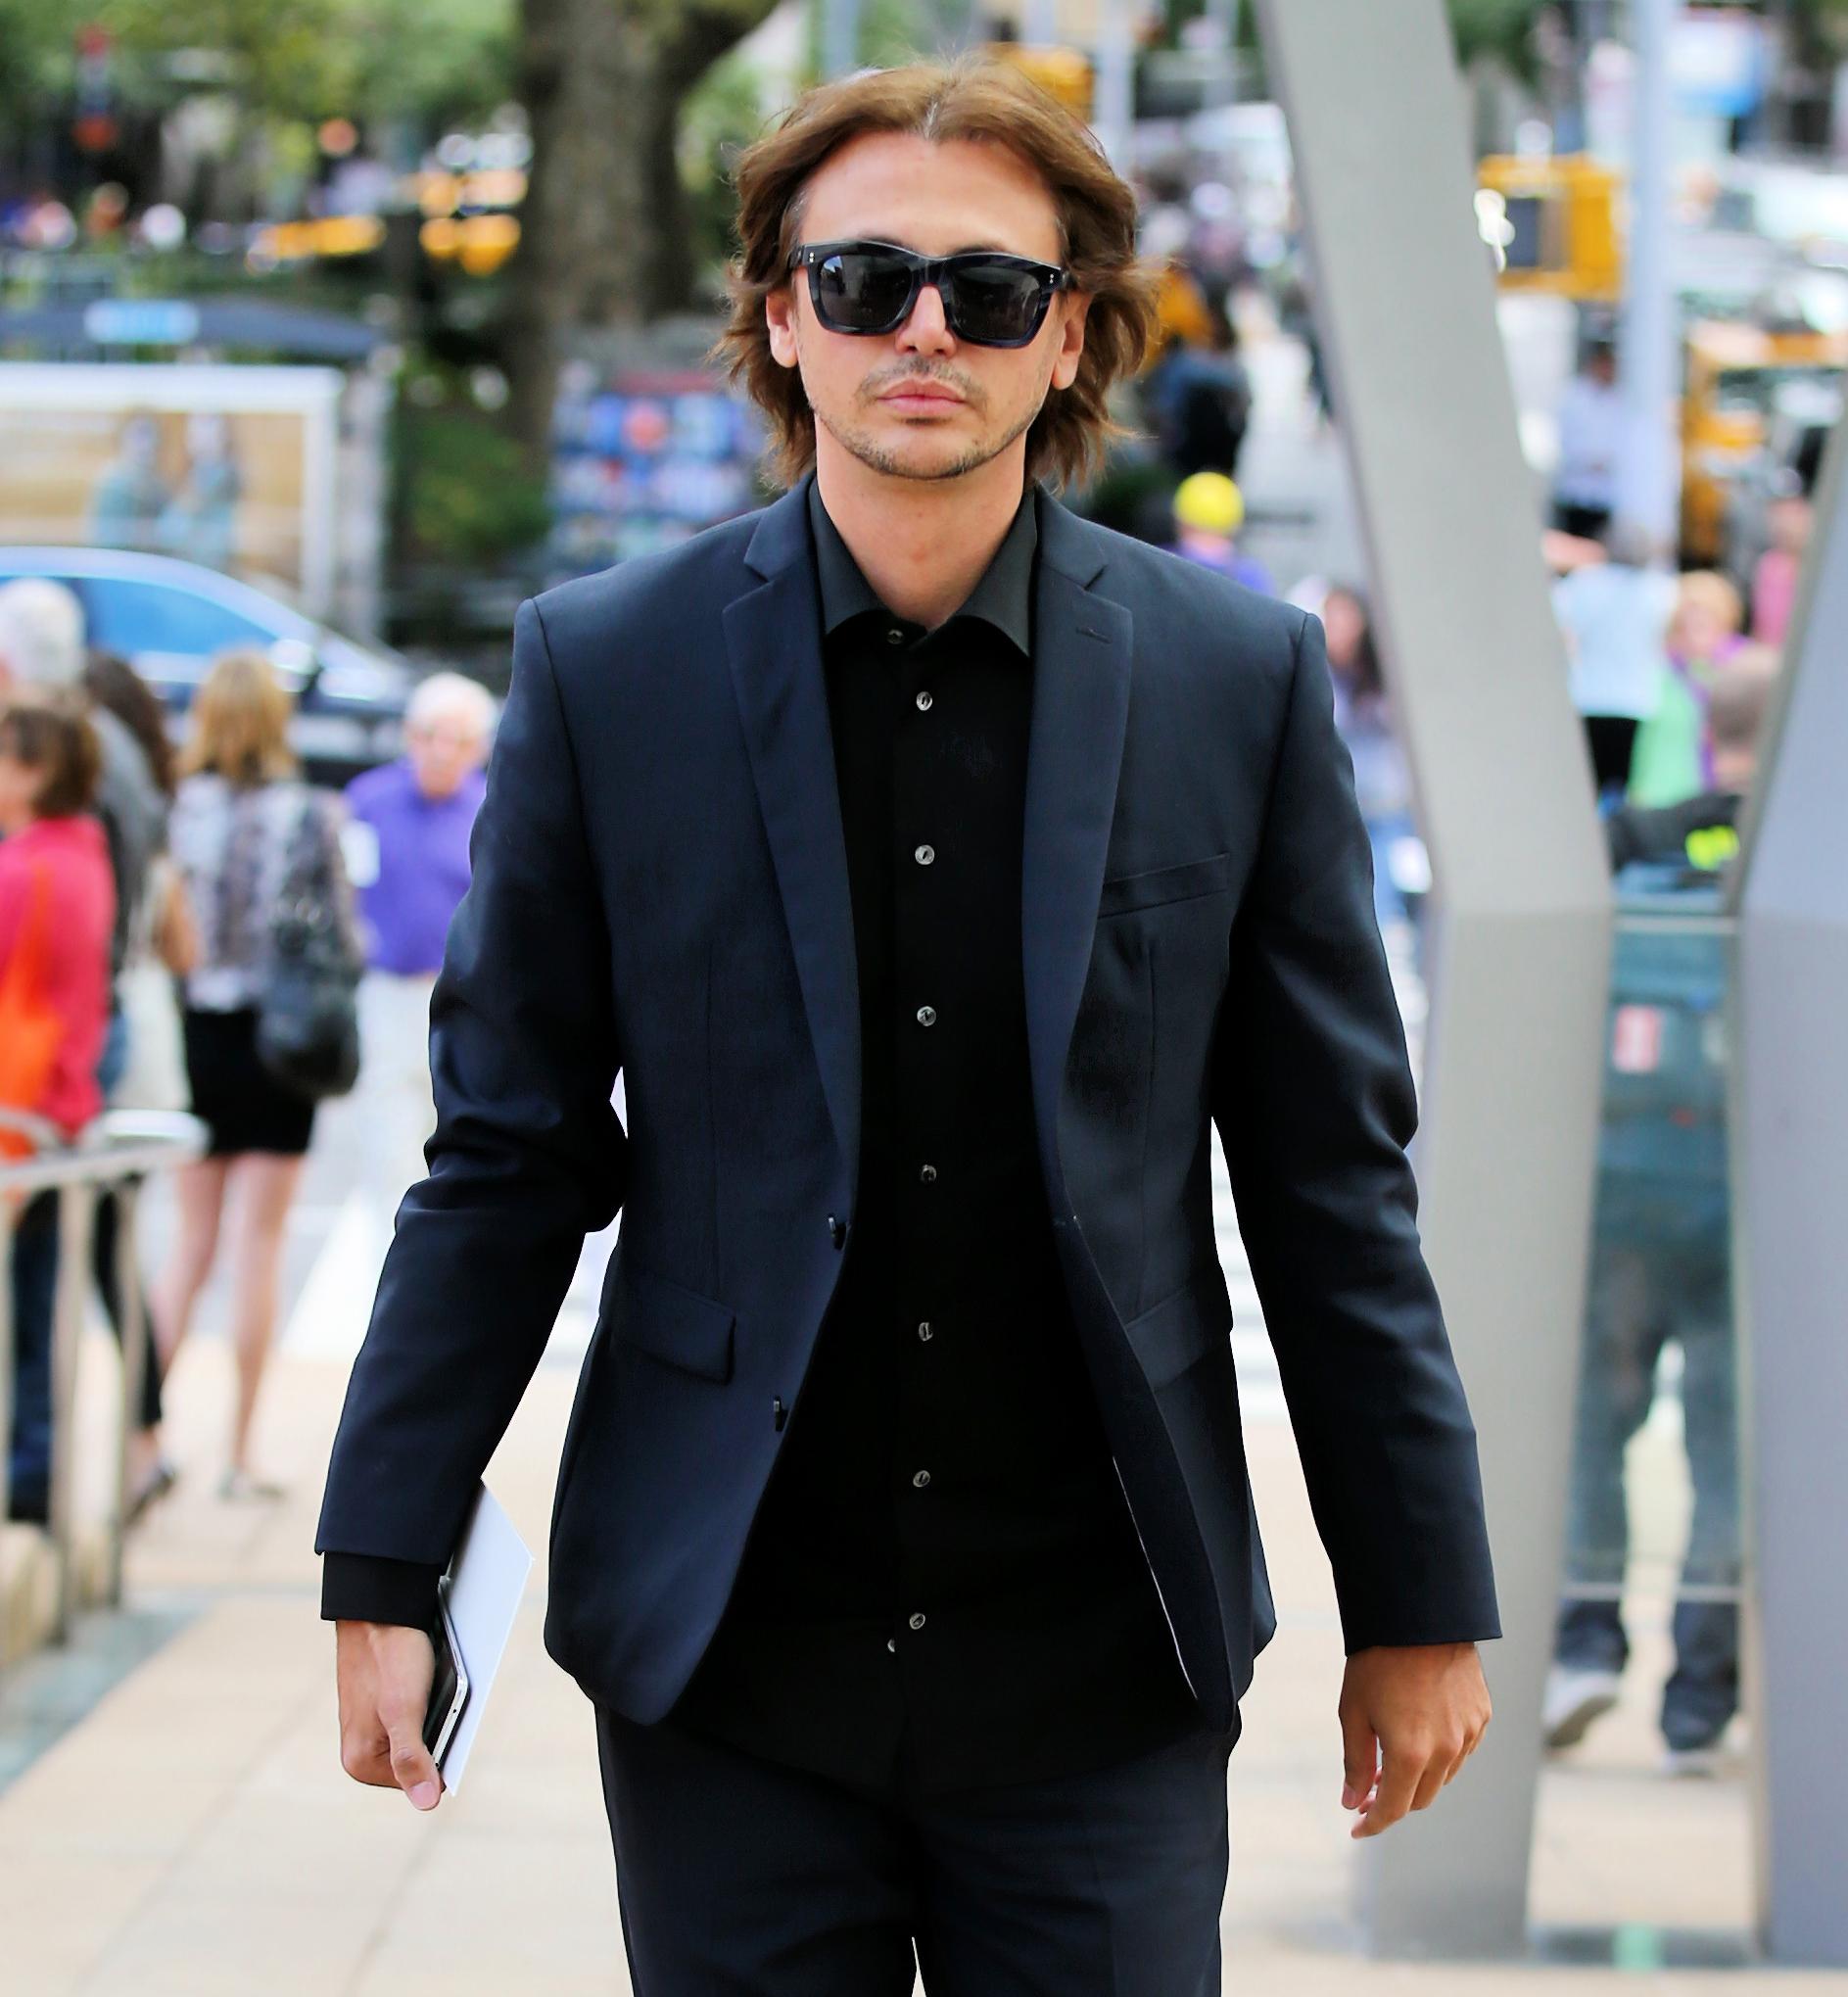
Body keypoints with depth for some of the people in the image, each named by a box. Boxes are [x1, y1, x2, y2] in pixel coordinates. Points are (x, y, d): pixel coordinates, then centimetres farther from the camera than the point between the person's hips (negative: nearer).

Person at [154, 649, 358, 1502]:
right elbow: (340, 935, -6)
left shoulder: (177, 808, -7)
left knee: (190, 1244, 14)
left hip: (195, 1035, 2)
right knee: (258, 1242, 5)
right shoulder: (309, 814, -10)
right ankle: (239, 1453, 8)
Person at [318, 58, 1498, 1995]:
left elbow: (1332, 1176, 4)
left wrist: (1418, 1608, 6)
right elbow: (505, 1160, 3)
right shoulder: (607, 666, 1)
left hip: (1099, 1678, 0)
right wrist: (384, 1577, 1)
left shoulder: (1240, 675, 2)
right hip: (725, 1659, 0)